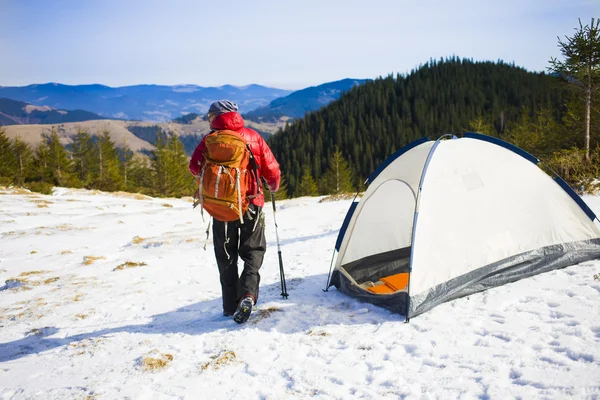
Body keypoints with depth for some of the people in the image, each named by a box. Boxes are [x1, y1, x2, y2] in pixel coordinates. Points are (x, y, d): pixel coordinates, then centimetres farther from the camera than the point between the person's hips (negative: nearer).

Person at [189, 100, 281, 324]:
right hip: (251, 204, 0)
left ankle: (230, 306, 12)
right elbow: (271, 169, 1)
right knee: (252, 251, 12)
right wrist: (273, 187, 21)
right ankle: (247, 294, -12)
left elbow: (195, 167, -8)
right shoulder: (253, 137, 2)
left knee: (226, 256, 13)